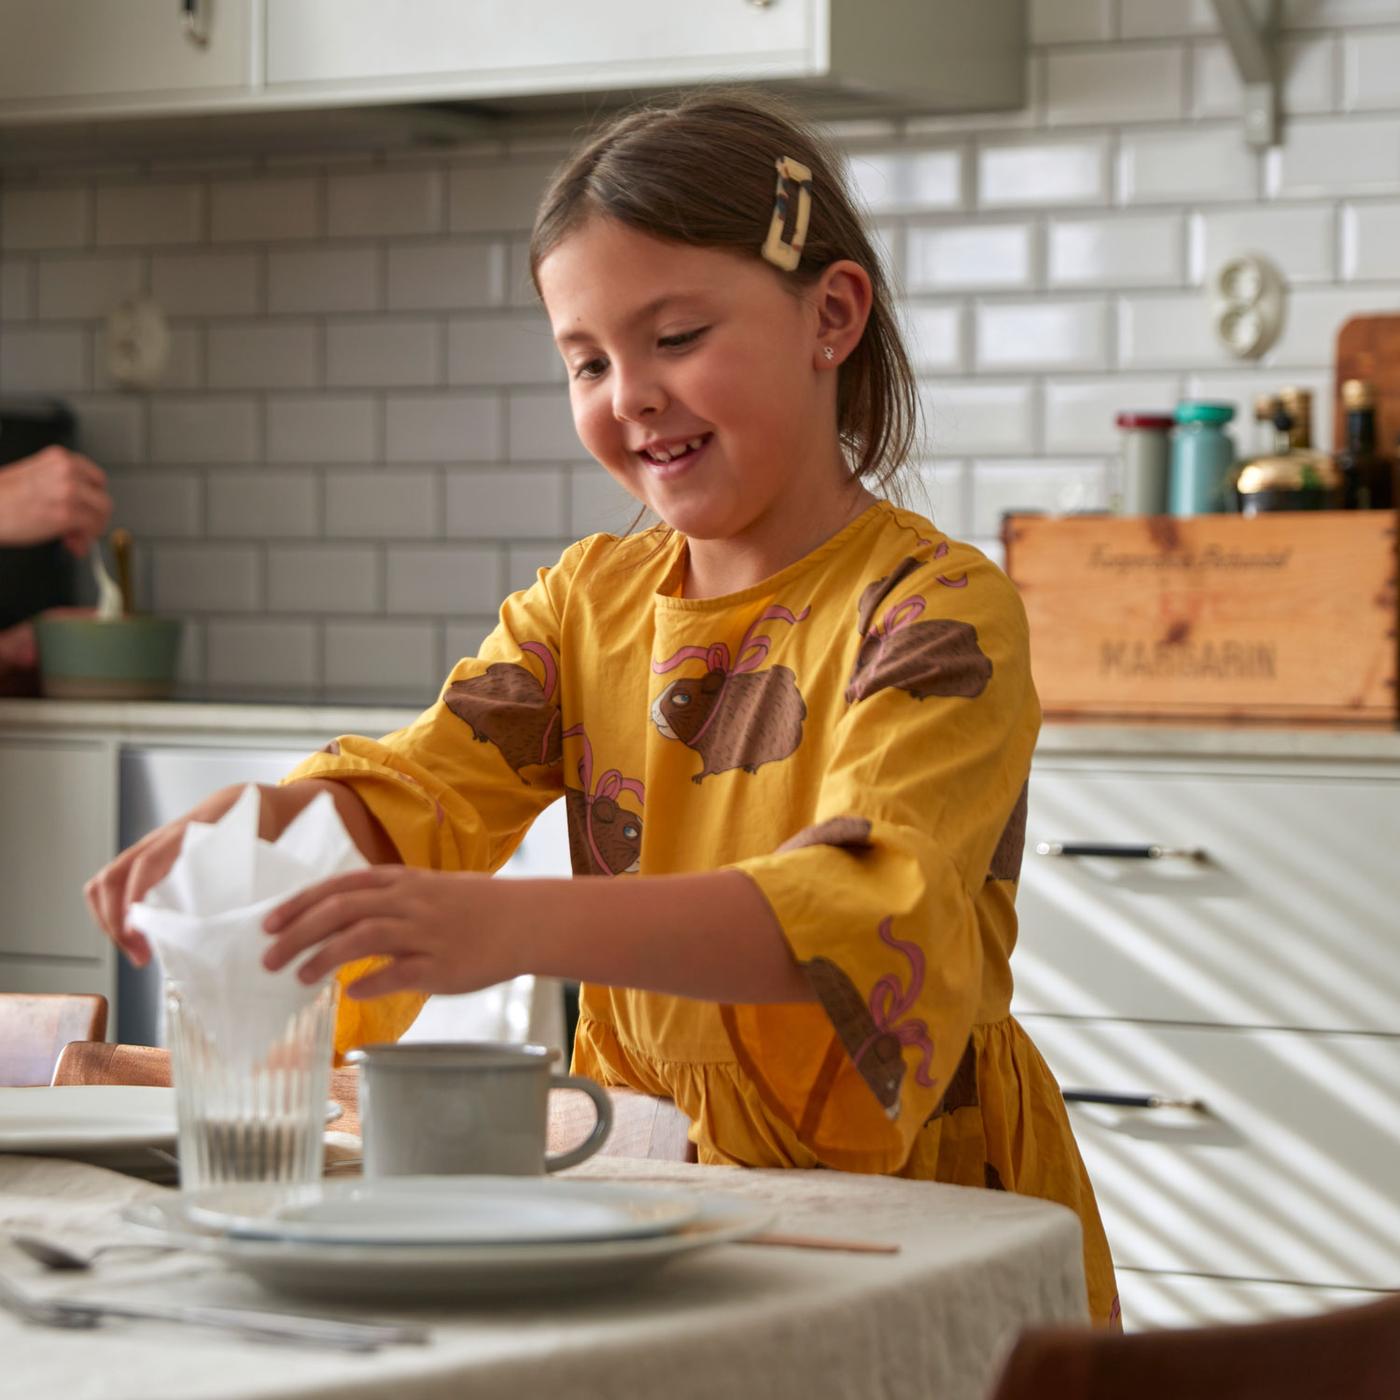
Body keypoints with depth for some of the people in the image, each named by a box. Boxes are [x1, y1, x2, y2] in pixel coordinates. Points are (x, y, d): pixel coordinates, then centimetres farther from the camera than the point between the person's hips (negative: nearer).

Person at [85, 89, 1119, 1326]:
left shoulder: (942, 611, -11)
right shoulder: (590, 600, 11)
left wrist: (517, 925, -41)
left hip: (914, 1201, -5)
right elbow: (420, 786, -1)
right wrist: (257, 822, -25)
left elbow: (868, 908, -27)